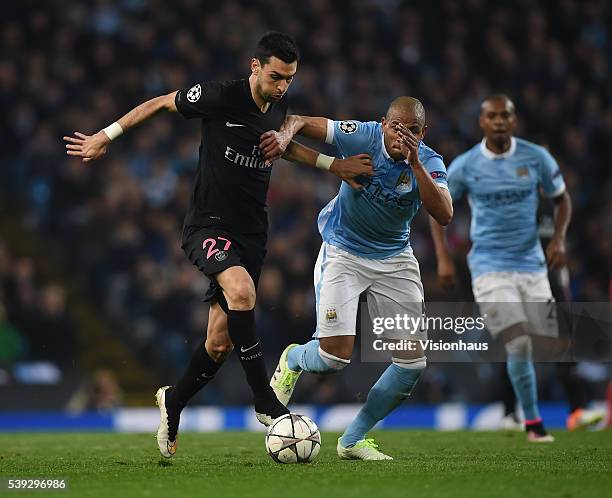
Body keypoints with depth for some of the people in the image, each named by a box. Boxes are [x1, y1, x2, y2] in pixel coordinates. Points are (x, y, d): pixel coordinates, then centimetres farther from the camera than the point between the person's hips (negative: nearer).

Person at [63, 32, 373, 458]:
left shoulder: (280, 108, 5)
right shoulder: (221, 96, -14)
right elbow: (163, 103, 0)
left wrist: (332, 165, 17)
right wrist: (106, 137, 3)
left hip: (251, 232, 6)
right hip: (208, 225, -6)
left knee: (221, 343, 4)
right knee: (241, 290, -35)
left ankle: (173, 402, 31)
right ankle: (264, 401, -27)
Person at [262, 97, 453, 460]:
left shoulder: (429, 163, -14)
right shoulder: (362, 137, -19)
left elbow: (444, 215, -31)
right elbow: (301, 122, -12)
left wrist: (414, 163, -37)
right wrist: (285, 135, -35)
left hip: (395, 259, 3)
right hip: (343, 252, -3)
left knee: (413, 362, -4)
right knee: (335, 356, -16)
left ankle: (354, 440, 13)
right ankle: (292, 361, 23)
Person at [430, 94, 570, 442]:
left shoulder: (537, 158, 0)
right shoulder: (465, 166, -3)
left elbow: (561, 198, 14)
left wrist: (559, 239, -3)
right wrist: (444, 259, 0)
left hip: (532, 264, 3)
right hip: (490, 267, -3)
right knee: (520, 345, -17)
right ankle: (533, 422, -5)